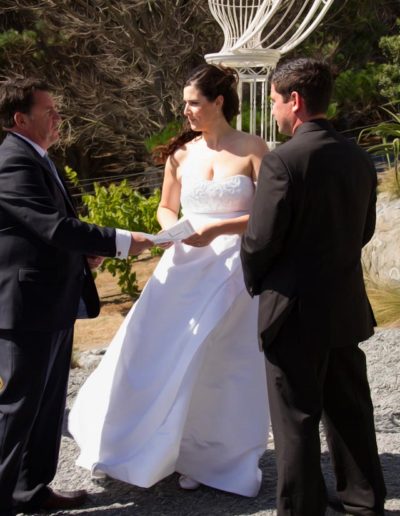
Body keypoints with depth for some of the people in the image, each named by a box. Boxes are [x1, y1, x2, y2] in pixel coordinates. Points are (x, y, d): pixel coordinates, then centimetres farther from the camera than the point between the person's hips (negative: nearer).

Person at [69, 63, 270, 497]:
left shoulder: (252, 150, -4)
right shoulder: (180, 153, 6)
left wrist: (217, 228, -18)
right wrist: (172, 226, -6)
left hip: (232, 269, -3)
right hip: (185, 266, 3)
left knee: (220, 363, 3)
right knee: (159, 355, 1)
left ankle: (209, 456, 21)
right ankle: (158, 446, 20)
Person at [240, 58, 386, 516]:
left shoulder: (283, 161, -18)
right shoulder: (359, 158, 3)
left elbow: (260, 240, -17)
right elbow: (364, 230, 11)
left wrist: (255, 284, 2)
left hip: (295, 310, -7)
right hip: (347, 306, 7)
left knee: (297, 418, 4)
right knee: (350, 409, 19)